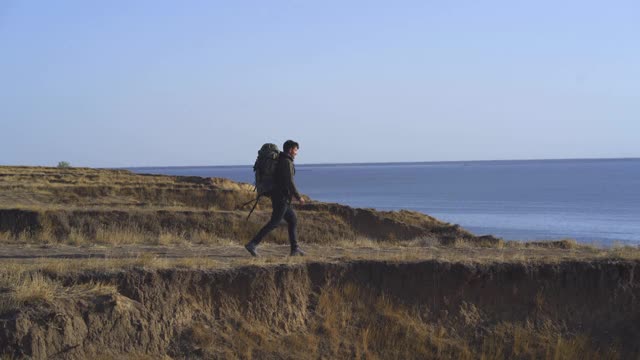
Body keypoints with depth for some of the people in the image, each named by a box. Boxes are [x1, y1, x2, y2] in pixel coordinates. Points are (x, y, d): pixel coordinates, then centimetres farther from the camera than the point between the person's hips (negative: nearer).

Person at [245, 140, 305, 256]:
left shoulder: (279, 161, 17)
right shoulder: (287, 162, -14)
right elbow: (289, 182, -20)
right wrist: (298, 197, -12)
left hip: (277, 196, 10)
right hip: (282, 197, -10)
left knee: (292, 220, 14)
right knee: (274, 223, -9)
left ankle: (295, 249, 12)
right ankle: (252, 244, -13)